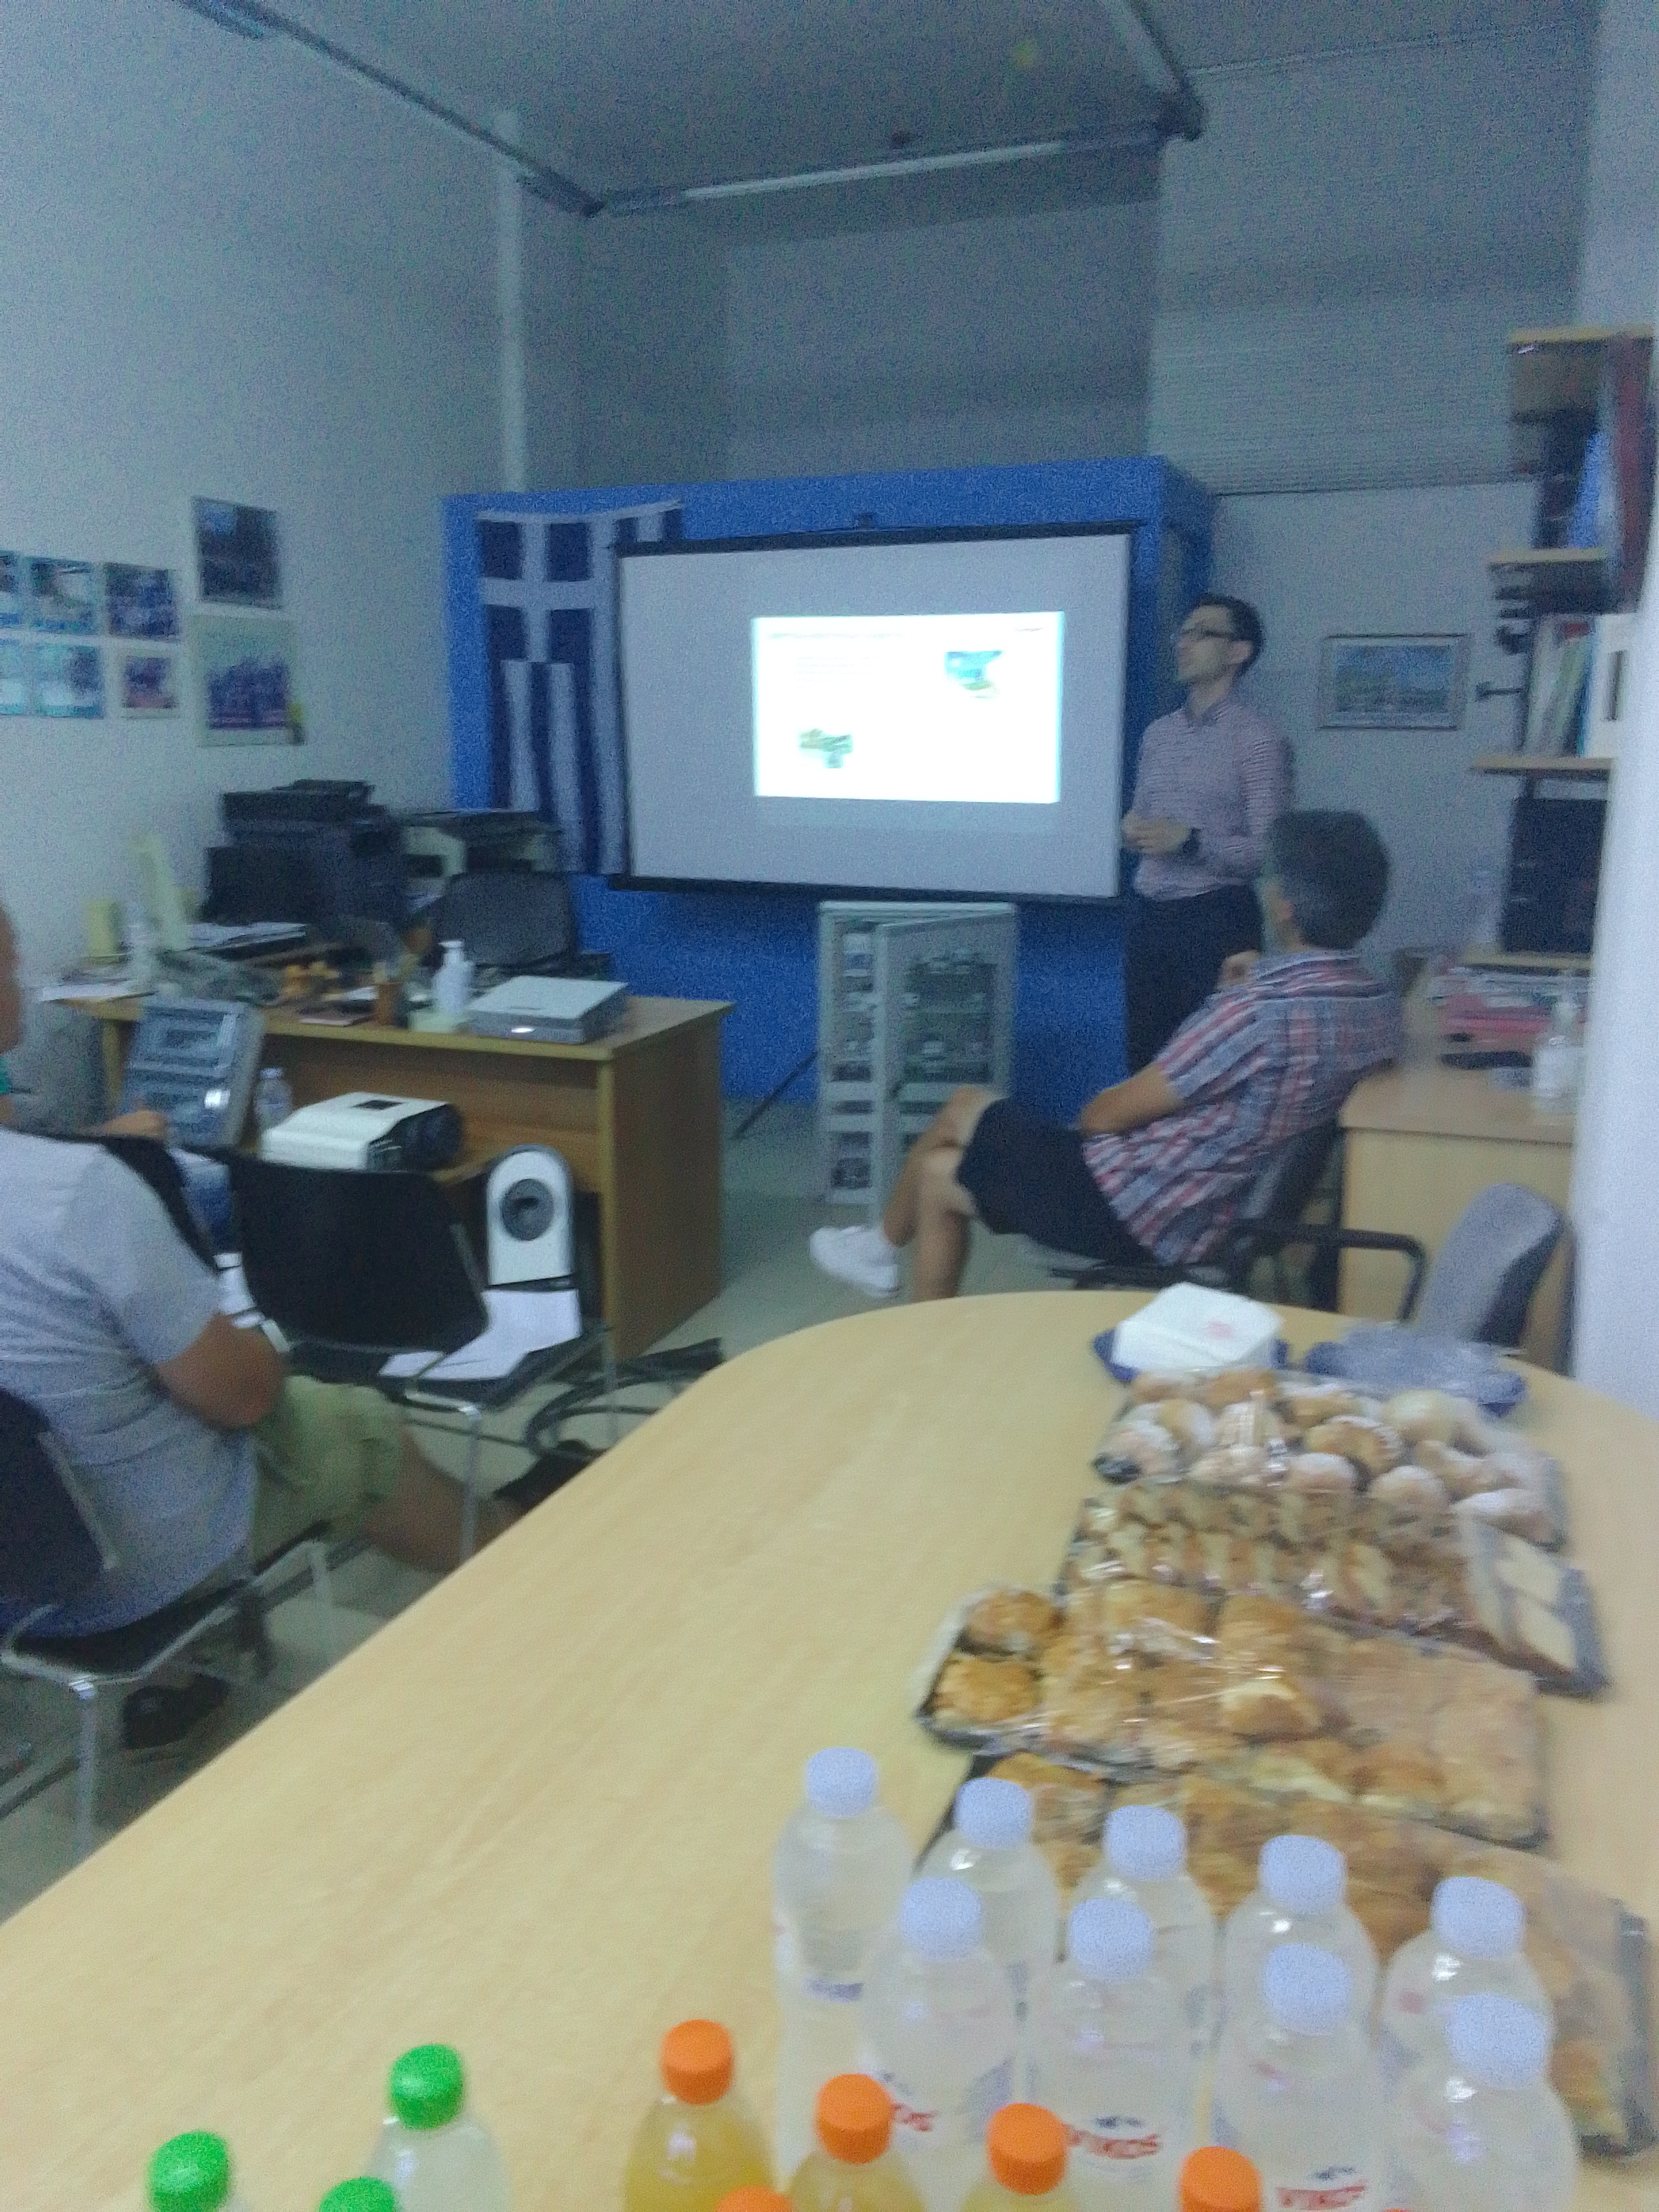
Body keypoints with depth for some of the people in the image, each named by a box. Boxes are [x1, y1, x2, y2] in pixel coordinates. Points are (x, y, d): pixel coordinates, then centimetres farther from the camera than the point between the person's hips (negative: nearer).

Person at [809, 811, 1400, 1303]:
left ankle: (885, 1246, 41)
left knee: (963, 1110, 16)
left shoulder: (1262, 1007, -27)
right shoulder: (1379, 1004, 0)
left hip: (1135, 1207, -9)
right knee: (942, 1171, 20)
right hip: (1209, 1213, 9)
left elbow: (1115, 1112, -16)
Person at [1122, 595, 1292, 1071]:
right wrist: (1133, 829, -3)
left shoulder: (1259, 740, -6)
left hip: (1215, 920, -6)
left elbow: (1268, 851, -12)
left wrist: (1190, 840, -21)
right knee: (1144, 1054, 10)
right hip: (1147, 914, 6)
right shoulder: (1158, 733, 14)